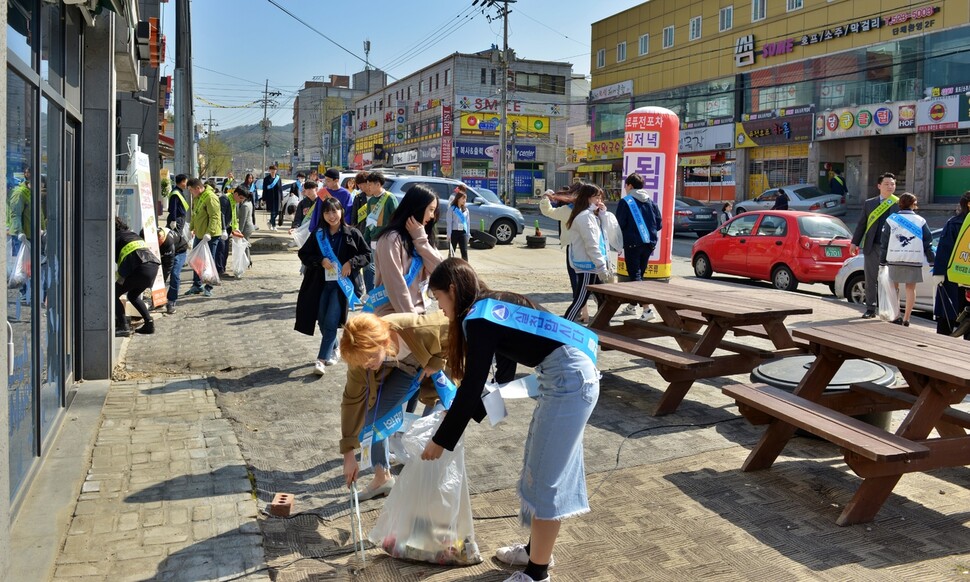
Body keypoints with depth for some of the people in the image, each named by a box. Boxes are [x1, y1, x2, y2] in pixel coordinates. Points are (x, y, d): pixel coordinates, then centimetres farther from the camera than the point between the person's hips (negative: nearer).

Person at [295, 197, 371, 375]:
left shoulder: (352, 234, -4)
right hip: (321, 284, 4)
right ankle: (332, 350, 34)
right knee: (322, 322, 11)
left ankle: (322, 359, -7)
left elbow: (367, 255, 1)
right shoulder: (318, 234, 2)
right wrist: (320, 261, -11)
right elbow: (303, 254, 6)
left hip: (342, 284, -3)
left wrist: (351, 263, -16)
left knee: (331, 322, -11)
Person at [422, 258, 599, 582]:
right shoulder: (494, 307, 16)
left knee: (545, 476, 0)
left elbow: (471, 387, -12)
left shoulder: (479, 319, -12)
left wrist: (441, 440, -2)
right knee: (543, 467, 19)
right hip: (570, 376, 10)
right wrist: (471, 413, 32)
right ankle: (537, 550, 34)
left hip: (569, 380, -10)